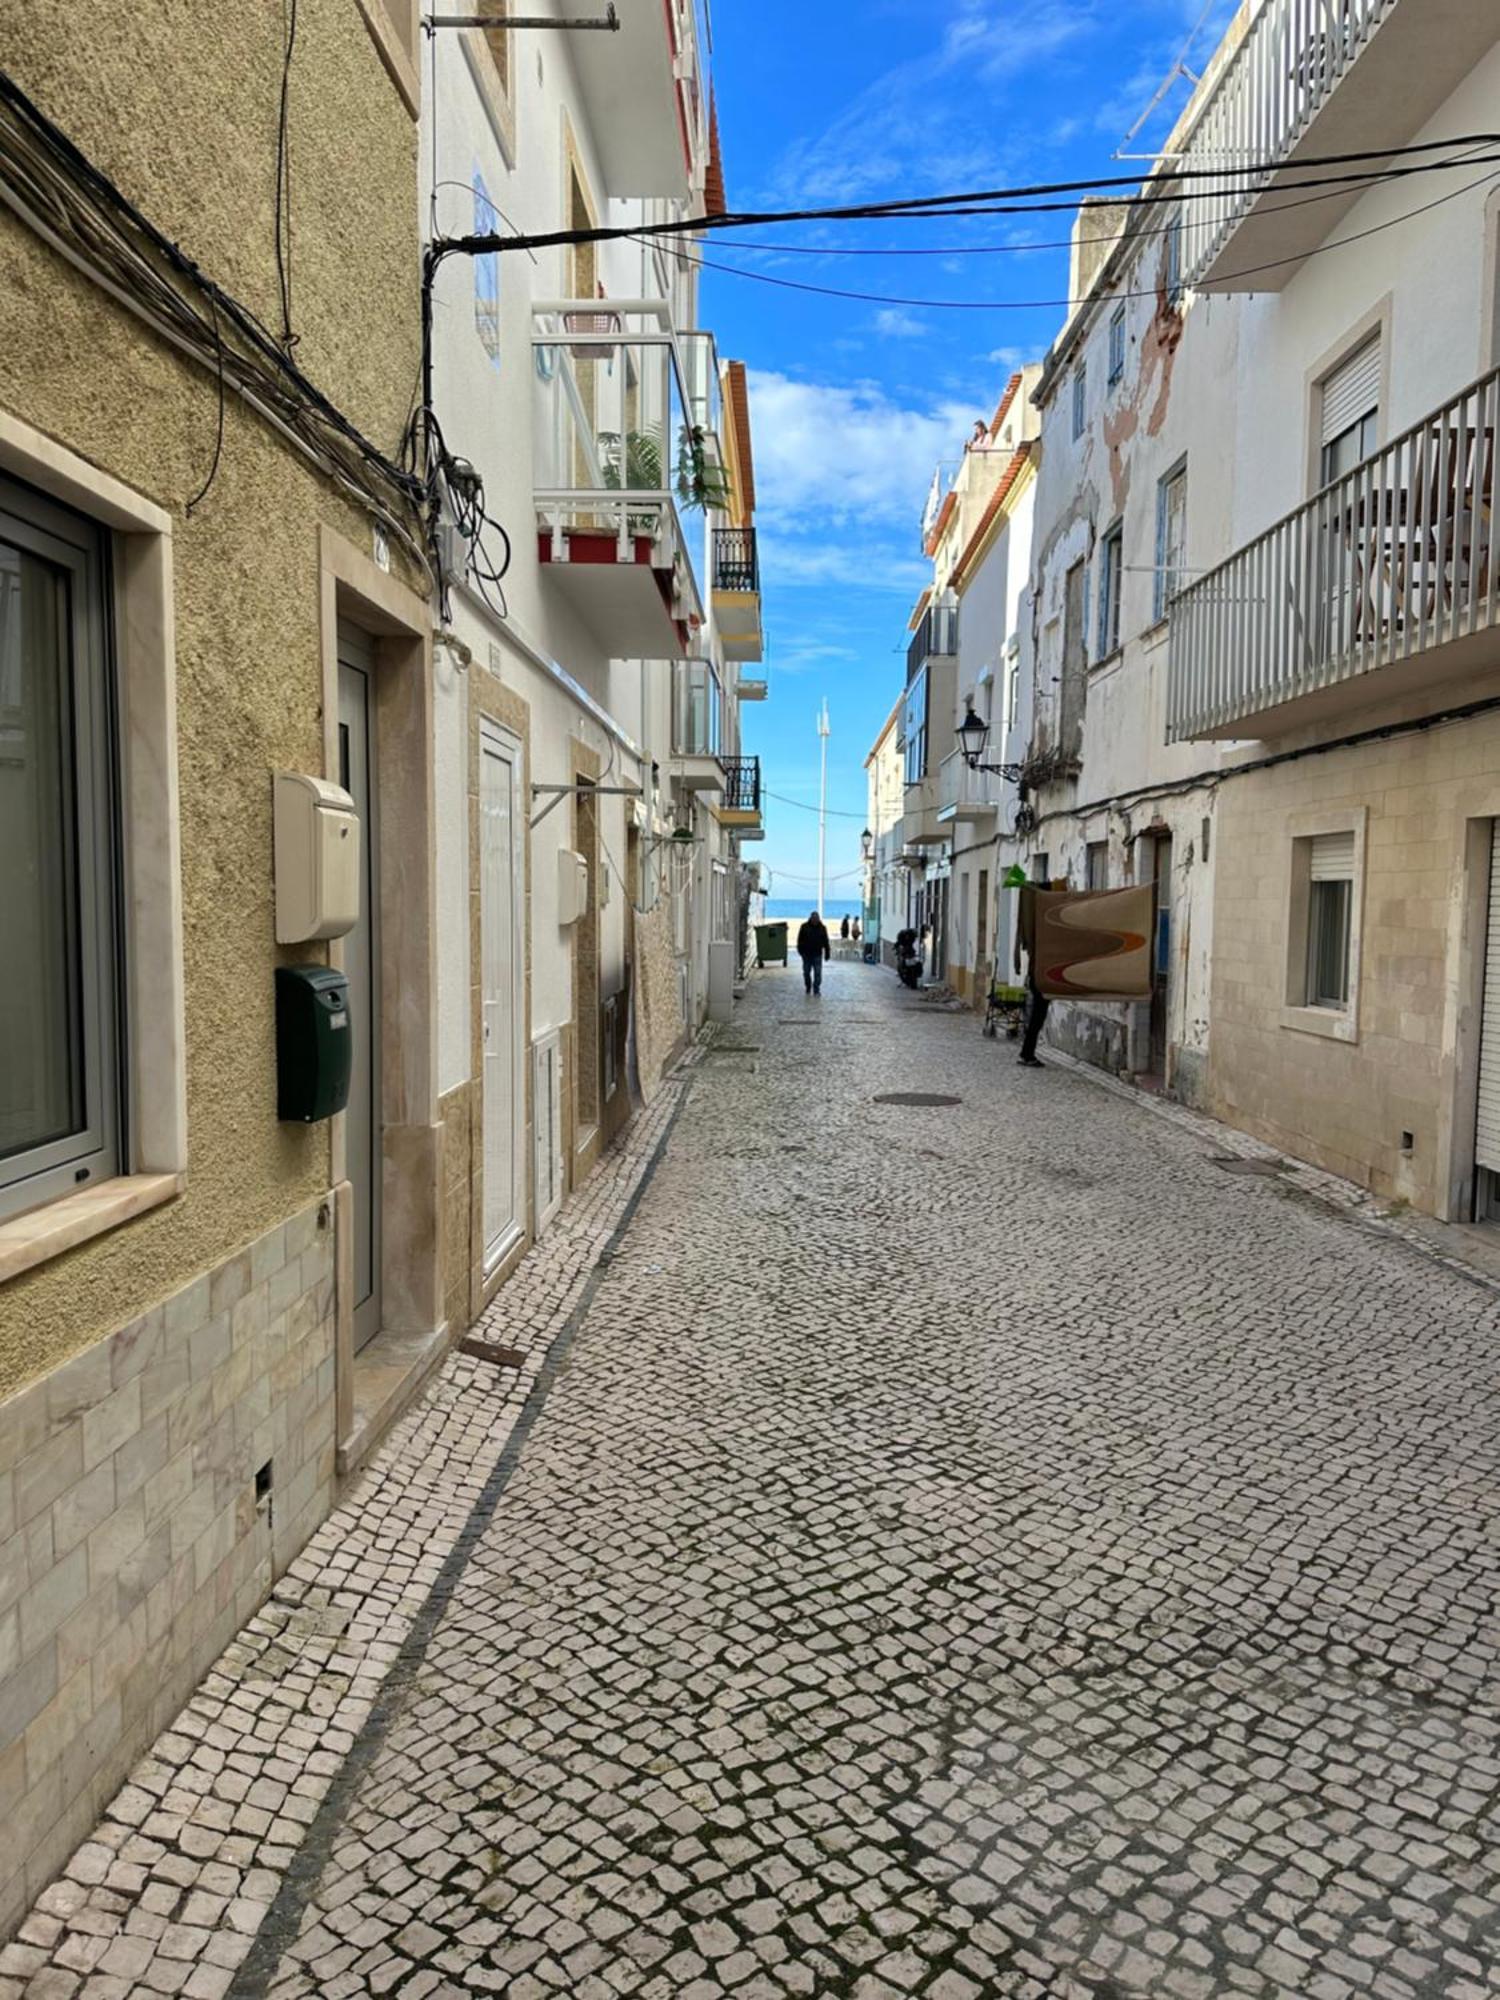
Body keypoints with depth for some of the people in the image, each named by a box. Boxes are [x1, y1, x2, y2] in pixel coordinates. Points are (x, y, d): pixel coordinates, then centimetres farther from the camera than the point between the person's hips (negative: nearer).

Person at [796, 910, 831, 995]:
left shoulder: (822, 927, 2)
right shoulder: (805, 927, 0)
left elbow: (826, 942, 5)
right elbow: (800, 940, 2)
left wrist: (827, 953, 4)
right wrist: (800, 950, -6)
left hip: (817, 954, -1)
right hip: (806, 954, 1)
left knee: (817, 973, -7)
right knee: (806, 972, 8)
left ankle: (816, 990, -3)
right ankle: (808, 987, 27)